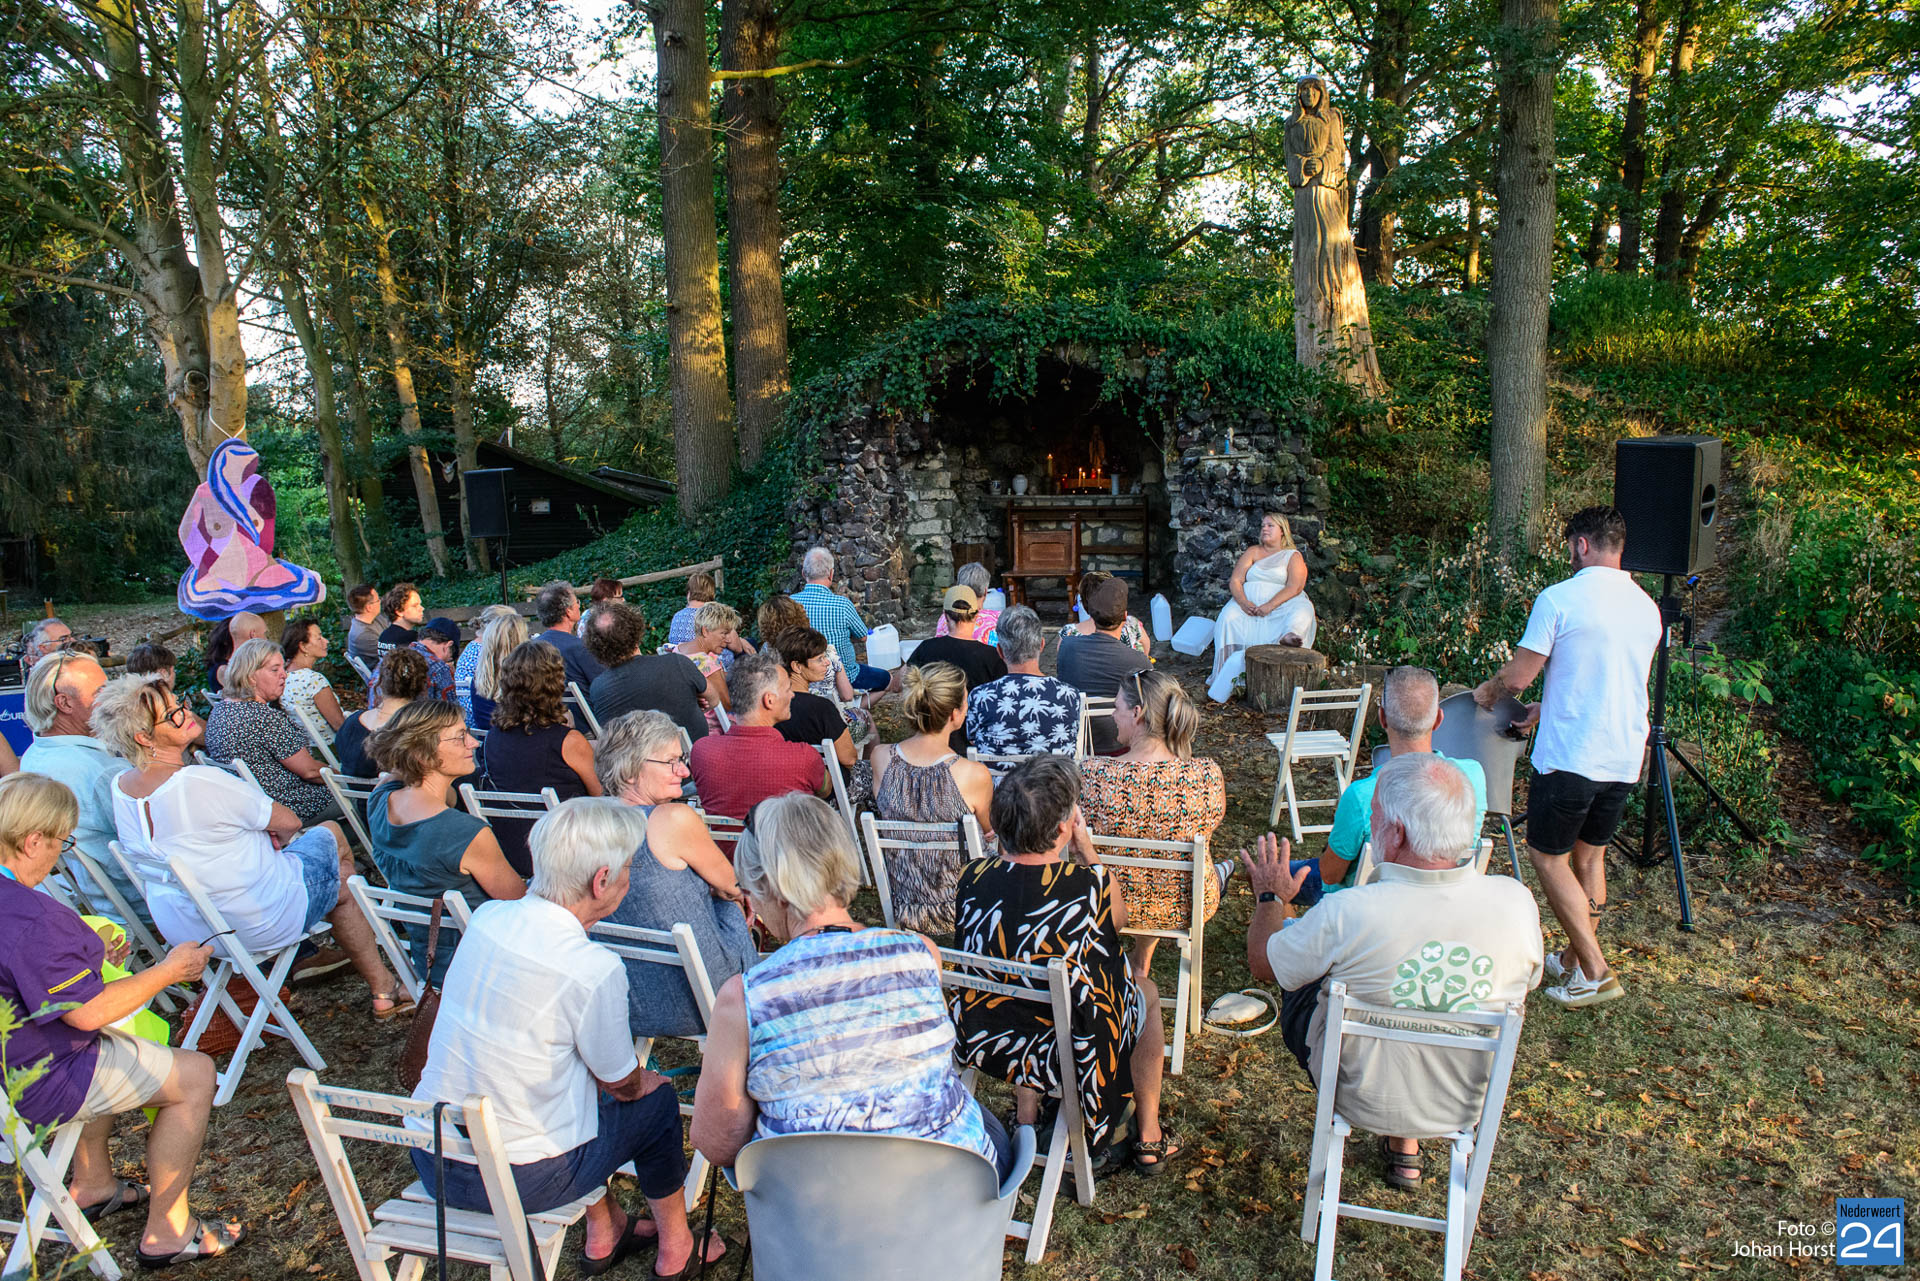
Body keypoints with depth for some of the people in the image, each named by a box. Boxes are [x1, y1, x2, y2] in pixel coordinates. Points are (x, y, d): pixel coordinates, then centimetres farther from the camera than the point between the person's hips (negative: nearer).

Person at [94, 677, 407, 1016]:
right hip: (250, 926, -8)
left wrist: (266, 834, 5)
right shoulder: (201, 782, -29)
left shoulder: (120, 786, -3)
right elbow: (288, 822, -15)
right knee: (331, 835, 14)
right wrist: (278, 838, 7)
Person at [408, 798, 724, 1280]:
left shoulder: (486, 916, -4)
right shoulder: (594, 969, -23)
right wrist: (641, 1080, 15)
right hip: (519, 1181, -6)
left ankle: (603, 1235, 39)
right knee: (657, 1097, 15)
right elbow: (624, 1086, -8)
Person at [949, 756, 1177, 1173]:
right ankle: (1148, 1138, 40)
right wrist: (1086, 848, 2)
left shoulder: (971, 877, -16)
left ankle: (1025, 1116, 45)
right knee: (1146, 990, 26)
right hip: (1071, 1058, -3)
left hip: (983, 1047, 4)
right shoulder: (1091, 884, -26)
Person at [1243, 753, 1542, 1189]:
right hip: (1468, 1105, 3)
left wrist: (1272, 896, 8)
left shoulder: (1349, 913, -31)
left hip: (1359, 1100, -3)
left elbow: (1262, 964, -11)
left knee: (1298, 972, 21)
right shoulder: (1517, 903, -21)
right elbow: (1524, 983, 2)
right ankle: (1405, 1146, 36)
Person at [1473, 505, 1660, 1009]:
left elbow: (1517, 676, -11)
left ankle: (1594, 973, 5)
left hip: (1570, 756, -7)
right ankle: (1574, 961, 27)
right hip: (1625, 758, 7)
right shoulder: (1648, 608, 9)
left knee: (1548, 856, 7)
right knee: (1589, 855, 18)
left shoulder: (1560, 598, -13)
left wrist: (1486, 692, 10)